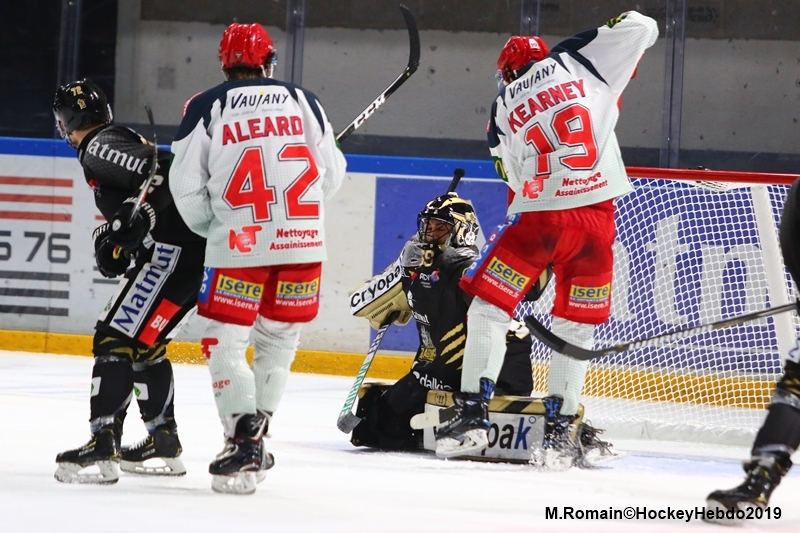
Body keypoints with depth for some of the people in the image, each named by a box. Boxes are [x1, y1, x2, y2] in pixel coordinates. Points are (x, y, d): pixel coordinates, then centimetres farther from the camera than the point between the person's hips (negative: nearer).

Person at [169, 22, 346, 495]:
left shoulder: (207, 107, 2)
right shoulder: (302, 101, 9)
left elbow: (185, 185, 1)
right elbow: (331, 174, 11)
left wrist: (210, 226, 19)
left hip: (238, 243, -3)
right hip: (304, 242, 3)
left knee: (225, 340, 4)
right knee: (279, 339, 17)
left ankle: (243, 441, -10)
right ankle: (254, 438, 20)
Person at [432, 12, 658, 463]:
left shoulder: (503, 109, 10)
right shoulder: (576, 60, 7)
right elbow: (641, 28, 5)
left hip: (538, 217, -1)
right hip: (597, 217, 1)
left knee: (490, 309, 9)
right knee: (576, 325, 14)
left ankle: (473, 413, -1)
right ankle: (560, 427, 14)